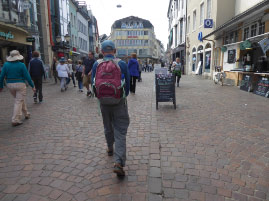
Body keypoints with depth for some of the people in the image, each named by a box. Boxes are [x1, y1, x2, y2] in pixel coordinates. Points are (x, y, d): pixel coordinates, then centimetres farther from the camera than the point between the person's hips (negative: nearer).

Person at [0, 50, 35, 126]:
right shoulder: (21, 65, -9)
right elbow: (27, 76, -9)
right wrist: (32, 86, -2)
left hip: (10, 85, 5)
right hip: (20, 84, -5)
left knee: (21, 100, 20)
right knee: (19, 102, -1)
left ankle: (26, 114, 32)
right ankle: (15, 120, -2)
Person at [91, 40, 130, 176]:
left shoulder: (97, 64, -1)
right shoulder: (122, 64, -6)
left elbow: (93, 82, 6)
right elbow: (127, 83, 1)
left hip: (103, 101, 3)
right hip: (119, 101, -2)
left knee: (108, 127, 23)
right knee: (120, 131, 0)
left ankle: (110, 149, 45)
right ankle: (118, 162, -9)